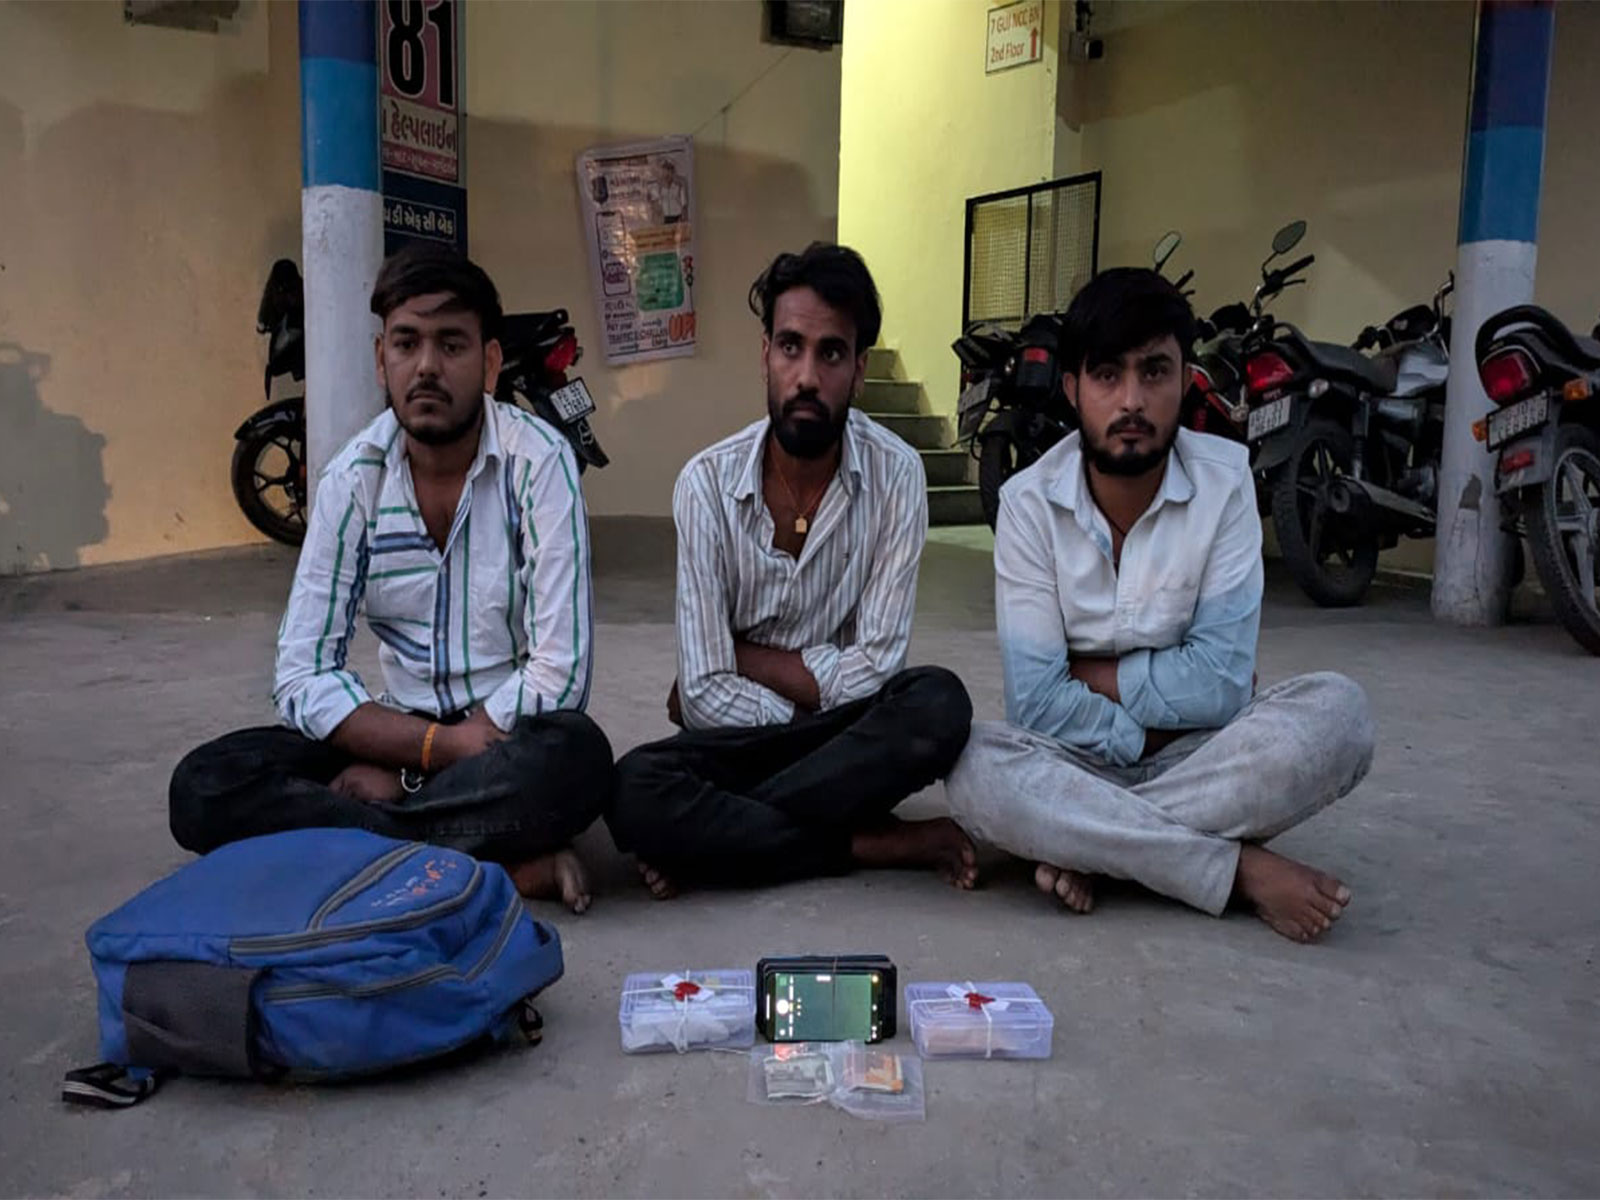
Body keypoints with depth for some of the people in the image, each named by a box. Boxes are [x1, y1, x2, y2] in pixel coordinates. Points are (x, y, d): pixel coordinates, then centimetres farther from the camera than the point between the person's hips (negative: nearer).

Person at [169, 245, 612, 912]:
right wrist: (441, 744, -20)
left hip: (513, 733, -4)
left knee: (574, 758, -37)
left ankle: (351, 840, -17)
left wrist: (399, 771, -16)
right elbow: (303, 676, -6)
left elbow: (559, 675, -19)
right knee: (203, 787, -18)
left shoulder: (538, 462, -14)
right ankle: (503, 862, -22)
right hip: (400, 730, 4)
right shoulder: (355, 475, -4)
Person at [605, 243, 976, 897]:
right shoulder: (708, 482, -11)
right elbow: (706, 693, -12)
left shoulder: (895, 473, -11)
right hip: (745, 740, 0)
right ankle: (874, 843, -16)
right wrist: (819, 705, -13)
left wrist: (741, 654, -13)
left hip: (849, 732, 1)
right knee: (634, 790, -31)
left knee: (937, 703, -33)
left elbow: (871, 671, -14)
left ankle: (713, 836, -20)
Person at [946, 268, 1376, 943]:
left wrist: (1086, 674, -12)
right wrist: (1153, 730, -14)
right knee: (977, 769, -33)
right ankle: (1240, 870, -23)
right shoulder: (1030, 502, -10)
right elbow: (1038, 703, -15)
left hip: (1201, 752, 1)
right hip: (1078, 760, -1)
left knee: (1335, 713, -27)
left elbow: (1221, 682, -14)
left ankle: (1087, 844, -21)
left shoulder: (1224, 481, -8)